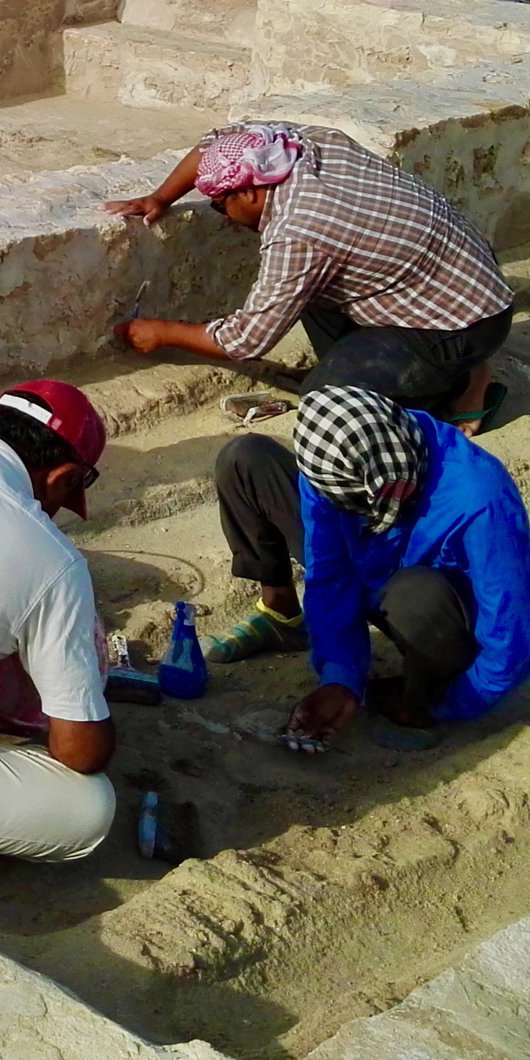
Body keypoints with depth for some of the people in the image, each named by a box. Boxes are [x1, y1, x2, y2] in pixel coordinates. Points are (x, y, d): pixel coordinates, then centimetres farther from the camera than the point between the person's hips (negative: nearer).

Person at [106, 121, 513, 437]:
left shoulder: (296, 237, -26)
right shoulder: (313, 141, -4)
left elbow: (247, 340, -14)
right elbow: (219, 141, 15)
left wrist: (163, 333, -1)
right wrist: (160, 199, 12)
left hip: (465, 326, -9)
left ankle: (462, 385, 1)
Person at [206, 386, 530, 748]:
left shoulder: (478, 503, -39)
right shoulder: (331, 464, -24)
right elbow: (329, 576, -16)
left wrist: (440, 709, -19)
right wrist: (340, 677, -29)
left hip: (452, 618, -5)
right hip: (371, 577, 5)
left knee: (415, 593, -44)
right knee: (244, 458, -6)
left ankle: (424, 699, -10)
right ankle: (281, 616, 13)